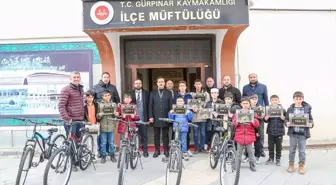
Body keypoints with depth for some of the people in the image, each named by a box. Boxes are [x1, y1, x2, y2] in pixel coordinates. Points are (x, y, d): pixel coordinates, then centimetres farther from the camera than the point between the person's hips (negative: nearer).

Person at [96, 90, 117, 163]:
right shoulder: (100, 104, 3)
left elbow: (116, 114, 9)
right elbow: (97, 116, 2)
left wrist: (116, 115, -13)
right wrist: (100, 114, -19)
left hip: (111, 126, 1)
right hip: (103, 126, -1)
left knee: (111, 142, 8)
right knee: (103, 142, 4)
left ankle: (112, 155, 21)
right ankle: (103, 156, 17)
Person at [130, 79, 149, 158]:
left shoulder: (146, 93, 6)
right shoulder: (130, 93, 5)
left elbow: (149, 105, 4)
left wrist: (149, 117, -2)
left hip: (143, 118, 0)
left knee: (144, 135, 6)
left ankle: (145, 151, 15)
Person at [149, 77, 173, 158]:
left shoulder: (168, 93, 6)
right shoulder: (152, 93, 7)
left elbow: (171, 105, 3)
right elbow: (150, 106, 4)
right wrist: (151, 116, -4)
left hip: (165, 117, 0)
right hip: (156, 117, 1)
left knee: (165, 135, 6)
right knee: (156, 135, 7)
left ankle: (166, 150, 15)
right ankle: (157, 150, 16)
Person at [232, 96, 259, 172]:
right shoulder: (237, 113, 4)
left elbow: (257, 125, 1)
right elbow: (233, 125, 4)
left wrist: (253, 120, -17)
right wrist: (236, 122, -16)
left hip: (249, 135, 0)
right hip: (240, 135, 0)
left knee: (250, 151, 5)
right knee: (239, 151, 5)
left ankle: (252, 165, 18)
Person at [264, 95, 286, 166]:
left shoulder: (282, 109, -3)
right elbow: (265, 120, 1)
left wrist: (283, 118, -22)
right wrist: (266, 118, -20)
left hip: (279, 131, 0)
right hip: (270, 131, 1)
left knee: (279, 146, 10)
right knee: (270, 145, 10)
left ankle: (278, 159, 24)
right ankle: (271, 158, 25)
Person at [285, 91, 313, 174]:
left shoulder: (307, 108, 0)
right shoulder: (290, 109, 0)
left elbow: (311, 119, 4)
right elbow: (287, 119, 3)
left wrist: (311, 124, -16)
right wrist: (287, 123, -17)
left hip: (303, 133, 0)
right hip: (293, 132, 1)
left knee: (302, 150, 6)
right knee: (292, 149, 10)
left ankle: (301, 165, 20)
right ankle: (291, 164, 23)